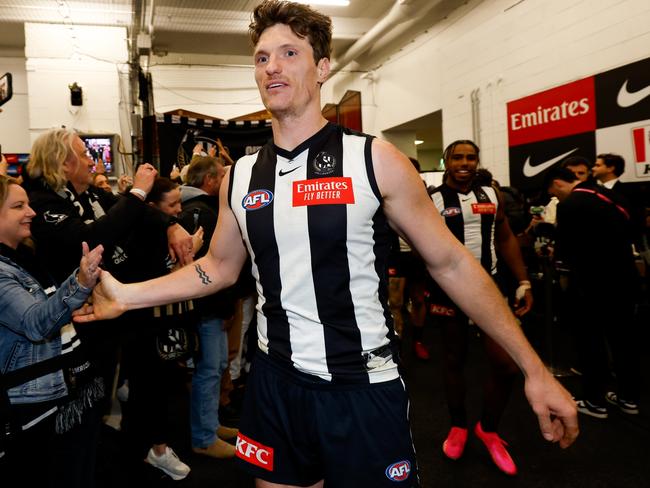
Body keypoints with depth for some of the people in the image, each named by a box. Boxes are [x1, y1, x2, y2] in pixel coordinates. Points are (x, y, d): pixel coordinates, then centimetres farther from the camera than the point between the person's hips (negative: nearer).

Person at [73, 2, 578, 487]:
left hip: (364, 389, -3)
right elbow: (220, 267, 14)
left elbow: (451, 263, -7)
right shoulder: (240, 177, 1)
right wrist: (127, 295, 5)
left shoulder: (373, 160, -11)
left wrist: (533, 368, -6)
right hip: (276, 384, 4)